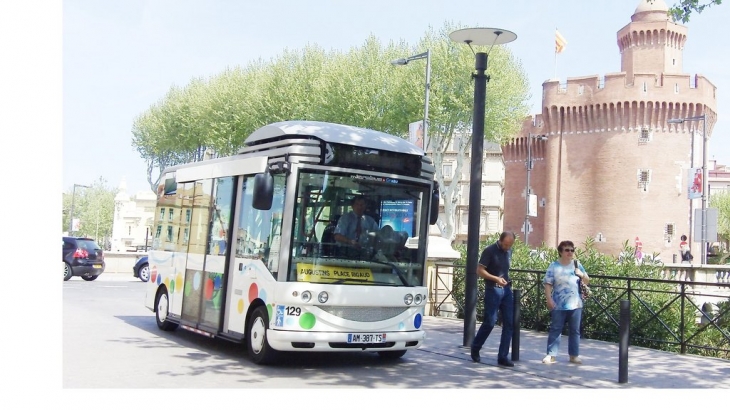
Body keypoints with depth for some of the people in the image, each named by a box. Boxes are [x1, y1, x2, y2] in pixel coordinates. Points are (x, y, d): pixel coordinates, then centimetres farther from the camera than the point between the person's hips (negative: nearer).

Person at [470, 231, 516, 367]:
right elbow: (479, 270, -11)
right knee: (490, 322, -5)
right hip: (493, 290, -6)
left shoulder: (509, 251, 11)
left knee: (509, 323, 0)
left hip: (506, 290, 6)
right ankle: (475, 348, 18)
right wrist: (496, 279, -21)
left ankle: (503, 357, 6)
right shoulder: (489, 251, -9)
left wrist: (508, 280, 10)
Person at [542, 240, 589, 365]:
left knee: (575, 331, 9)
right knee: (555, 329, 1)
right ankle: (551, 355, 5)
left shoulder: (577, 264, 7)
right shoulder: (554, 266, -3)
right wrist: (549, 299, -14)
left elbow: (587, 281, 14)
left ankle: (574, 355, 19)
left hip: (575, 304, 3)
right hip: (559, 305, -3)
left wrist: (582, 275, -8)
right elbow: (547, 284, -6)